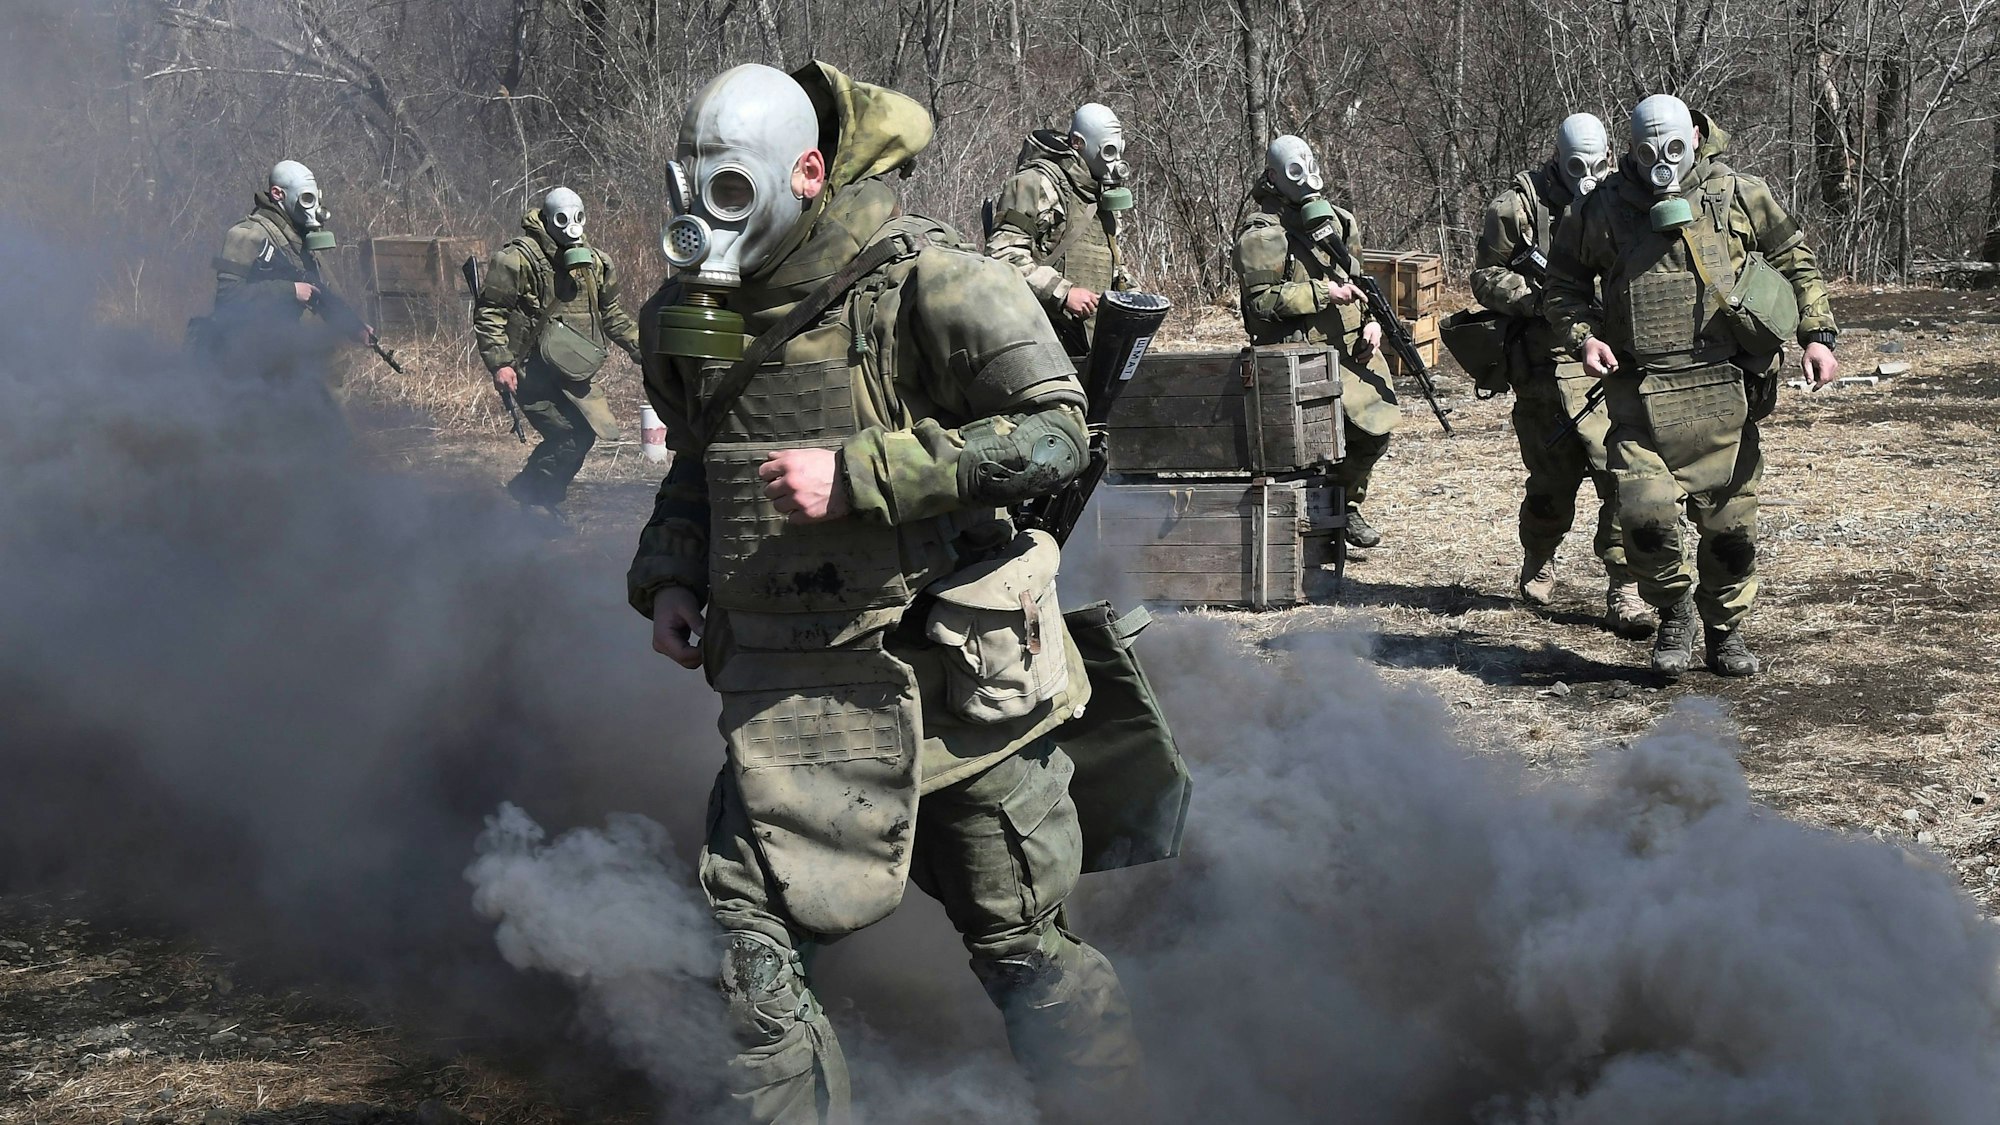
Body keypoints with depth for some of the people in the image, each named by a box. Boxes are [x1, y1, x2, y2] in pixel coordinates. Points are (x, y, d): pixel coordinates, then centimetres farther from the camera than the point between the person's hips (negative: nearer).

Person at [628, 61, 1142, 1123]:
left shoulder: (924, 279, -14)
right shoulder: (687, 315, 6)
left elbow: (1054, 431, -19)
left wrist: (857, 476, -23)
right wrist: (669, 574, 4)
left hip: (949, 673, -5)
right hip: (792, 684, 5)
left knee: (1017, 936, 8)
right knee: (751, 928, -3)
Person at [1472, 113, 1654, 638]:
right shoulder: (1518, 206, -2)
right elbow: (1486, 278, 1)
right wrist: (1538, 298, -14)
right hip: (1546, 361, -2)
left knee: (1622, 468, -11)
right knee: (1554, 476, 7)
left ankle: (1624, 592, -5)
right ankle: (1538, 561, 37)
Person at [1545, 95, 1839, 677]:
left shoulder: (1739, 196, 7)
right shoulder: (1604, 208, 5)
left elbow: (1795, 260, 16)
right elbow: (1566, 276, 17)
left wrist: (1817, 334, 6)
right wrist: (1583, 335, 0)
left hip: (1722, 389, 1)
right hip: (1641, 394, -1)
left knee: (1729, 520, 4)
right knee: (1645, 513, -15)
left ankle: (1725, 629, 25)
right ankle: (1674, 612, 11)